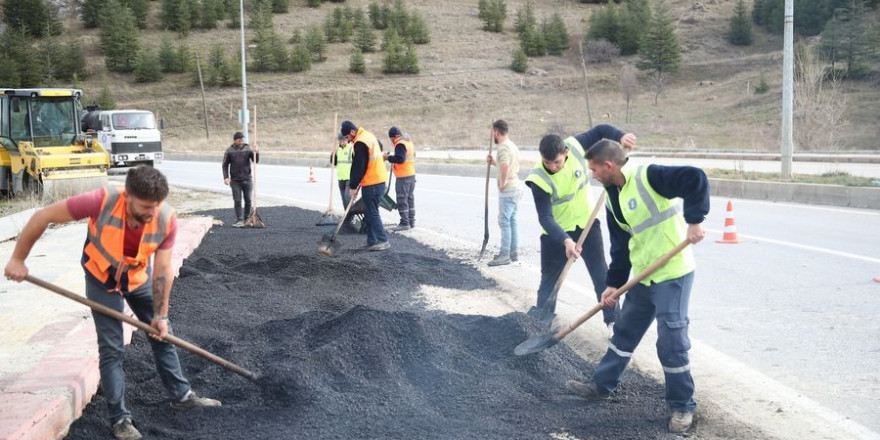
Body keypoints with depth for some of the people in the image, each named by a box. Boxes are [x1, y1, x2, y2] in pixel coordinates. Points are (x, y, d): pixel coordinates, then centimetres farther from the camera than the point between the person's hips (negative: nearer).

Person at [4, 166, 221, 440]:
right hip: (102, 279, -3)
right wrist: (18, 259, -20)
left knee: (162, 336, 11)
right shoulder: (102, 202, -37)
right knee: (112, 348, -4)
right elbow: (43, 217, -26)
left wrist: (161, 315, -18)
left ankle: (181, 396, 29)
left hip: (140, 277, 3)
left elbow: (162, 270, -19)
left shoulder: (167, 219, -29)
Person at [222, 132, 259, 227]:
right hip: (235, 180, -1)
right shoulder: (229, 150, 2)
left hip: (247, 180, 1)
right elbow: (225, 165, 5)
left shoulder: (248, 148, 2)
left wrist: (256, 153, -23)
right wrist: (226, 177, -6)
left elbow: (256, 161, -3)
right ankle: (239, 220, 2)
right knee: (237, 201, -2)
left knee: (248, 200, 6)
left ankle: (247, 219, 18)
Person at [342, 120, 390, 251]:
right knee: (369, 212, 13)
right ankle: (372, 241, 16)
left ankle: (382, 240, -2)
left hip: (371, 184, -10)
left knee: (372, 213, -4)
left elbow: (358, 167, -16)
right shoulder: (369, 135, 13)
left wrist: (353, 186, -6)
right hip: (379, 180, 10)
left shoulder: (360, 143, -17)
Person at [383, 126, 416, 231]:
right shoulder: (409, 142, 14)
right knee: (409, 198, 15)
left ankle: (404, 223, -8)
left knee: (402, 200, -7)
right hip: (411, 174, 10)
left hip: (403, 177, -10)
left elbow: (400, 159, -26)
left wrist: (388, 157, -15)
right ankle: (411, 221, 19)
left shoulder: (400, 144, -16)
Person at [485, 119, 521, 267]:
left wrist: (503, 182, -22)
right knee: (512, 221, 14)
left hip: (507, 190, -10)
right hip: (515, 187, 10)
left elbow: (505, 165, -34)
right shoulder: (512, 145, 17)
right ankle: (513, 252, 19)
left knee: (504, 222, -7)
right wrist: (494, 162, 17)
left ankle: (505, 255, -5)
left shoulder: (503, 147, -16)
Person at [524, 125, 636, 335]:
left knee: (601, 273, 4)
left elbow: (600, 130, -3)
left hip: (586, 223, 3)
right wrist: (565, 240, -45)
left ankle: (613, 320, 12)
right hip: (556, 232, -3)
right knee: (550, 277, 9)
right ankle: (543, 319, 24)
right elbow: (545, 218, -31)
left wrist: (620, 136, -22)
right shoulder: (540, 179, -30)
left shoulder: (576, 146, -22)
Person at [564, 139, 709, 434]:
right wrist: (614, 283, 6)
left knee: (671, 341, -5)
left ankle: (682, 406, 10)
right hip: (643, 277, 9)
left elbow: (695, 179, -26)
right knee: (624, 332, 18)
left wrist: (694, 221, -27)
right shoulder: (613, 199, 8)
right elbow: (620, 246, 11)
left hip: (673, 274, -9)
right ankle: (602, 385, 33)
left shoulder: (648, 177, -18)